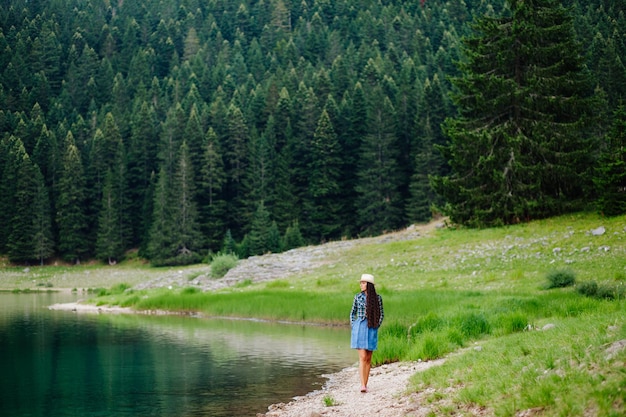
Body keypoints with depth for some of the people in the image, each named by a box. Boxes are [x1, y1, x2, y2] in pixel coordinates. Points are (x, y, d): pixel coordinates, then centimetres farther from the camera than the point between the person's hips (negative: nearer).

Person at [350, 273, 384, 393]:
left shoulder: (377, 298, 1)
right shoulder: (358, 297, 2)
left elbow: (381, 314, 9)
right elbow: (353, 313, 12)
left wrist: (376, 327, 0)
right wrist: (353, 327, 3)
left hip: (371, 329, 1)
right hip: (359, 328, -1)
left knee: (368, 358, 6)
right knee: (362, 357, -11)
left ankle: (365, 384, 14)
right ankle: (362, 385, -17)